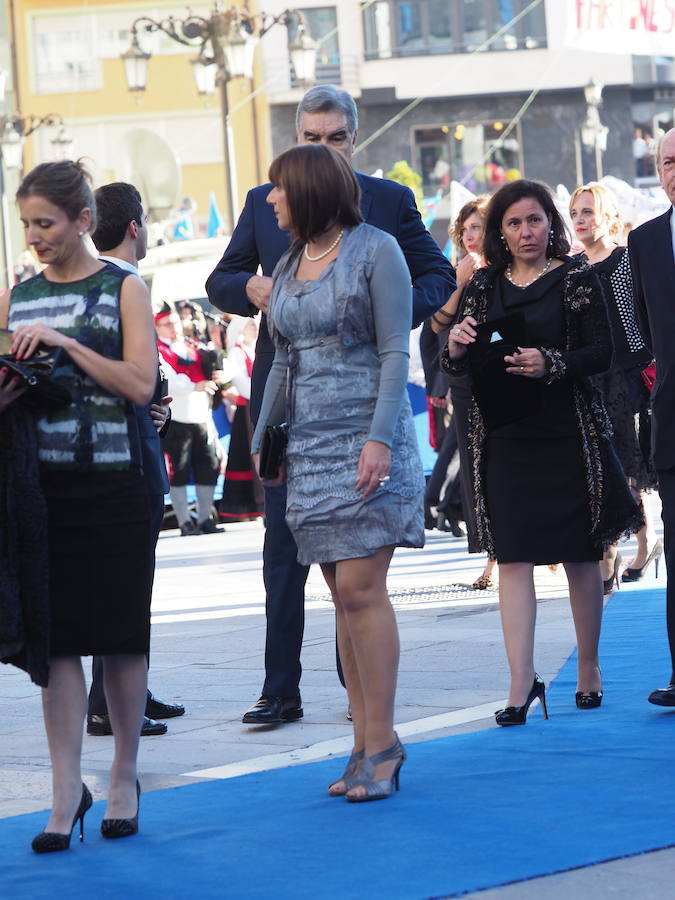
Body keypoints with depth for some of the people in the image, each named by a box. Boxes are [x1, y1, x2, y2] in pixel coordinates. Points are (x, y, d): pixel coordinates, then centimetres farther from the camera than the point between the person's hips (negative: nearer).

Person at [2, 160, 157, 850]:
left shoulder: (122, 289, 1)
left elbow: (141, 383, -10)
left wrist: (66, 344, -16)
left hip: (111, 483, -3)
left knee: (120, 637, 3)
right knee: (56, 640, -1)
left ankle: (124, 779, 17)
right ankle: (66, 792, 1)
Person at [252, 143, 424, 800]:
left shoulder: (375, 251, -3)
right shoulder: (288, 266, 16)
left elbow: (395, 352, -8)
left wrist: (380, 438, -17)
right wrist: (262, 440, 18)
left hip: (366, 441, -6)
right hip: (308, 446, 6)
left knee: (360, 587, -11)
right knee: (344, 595, 4)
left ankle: (380, 742, -8)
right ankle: (366, 742, 6)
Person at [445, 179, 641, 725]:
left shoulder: (577, 279, 0)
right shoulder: (485, 286, 10)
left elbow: (601, 352, -6)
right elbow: (462, 367, 13)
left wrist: (550, 363, -21)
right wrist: (457, 347, -9)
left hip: (568, 433, -2)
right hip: (505, 436, 2)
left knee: (581, 556, 6)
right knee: (512, 557, -6)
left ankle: (589, 668, 20)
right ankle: (522, 681, -8)